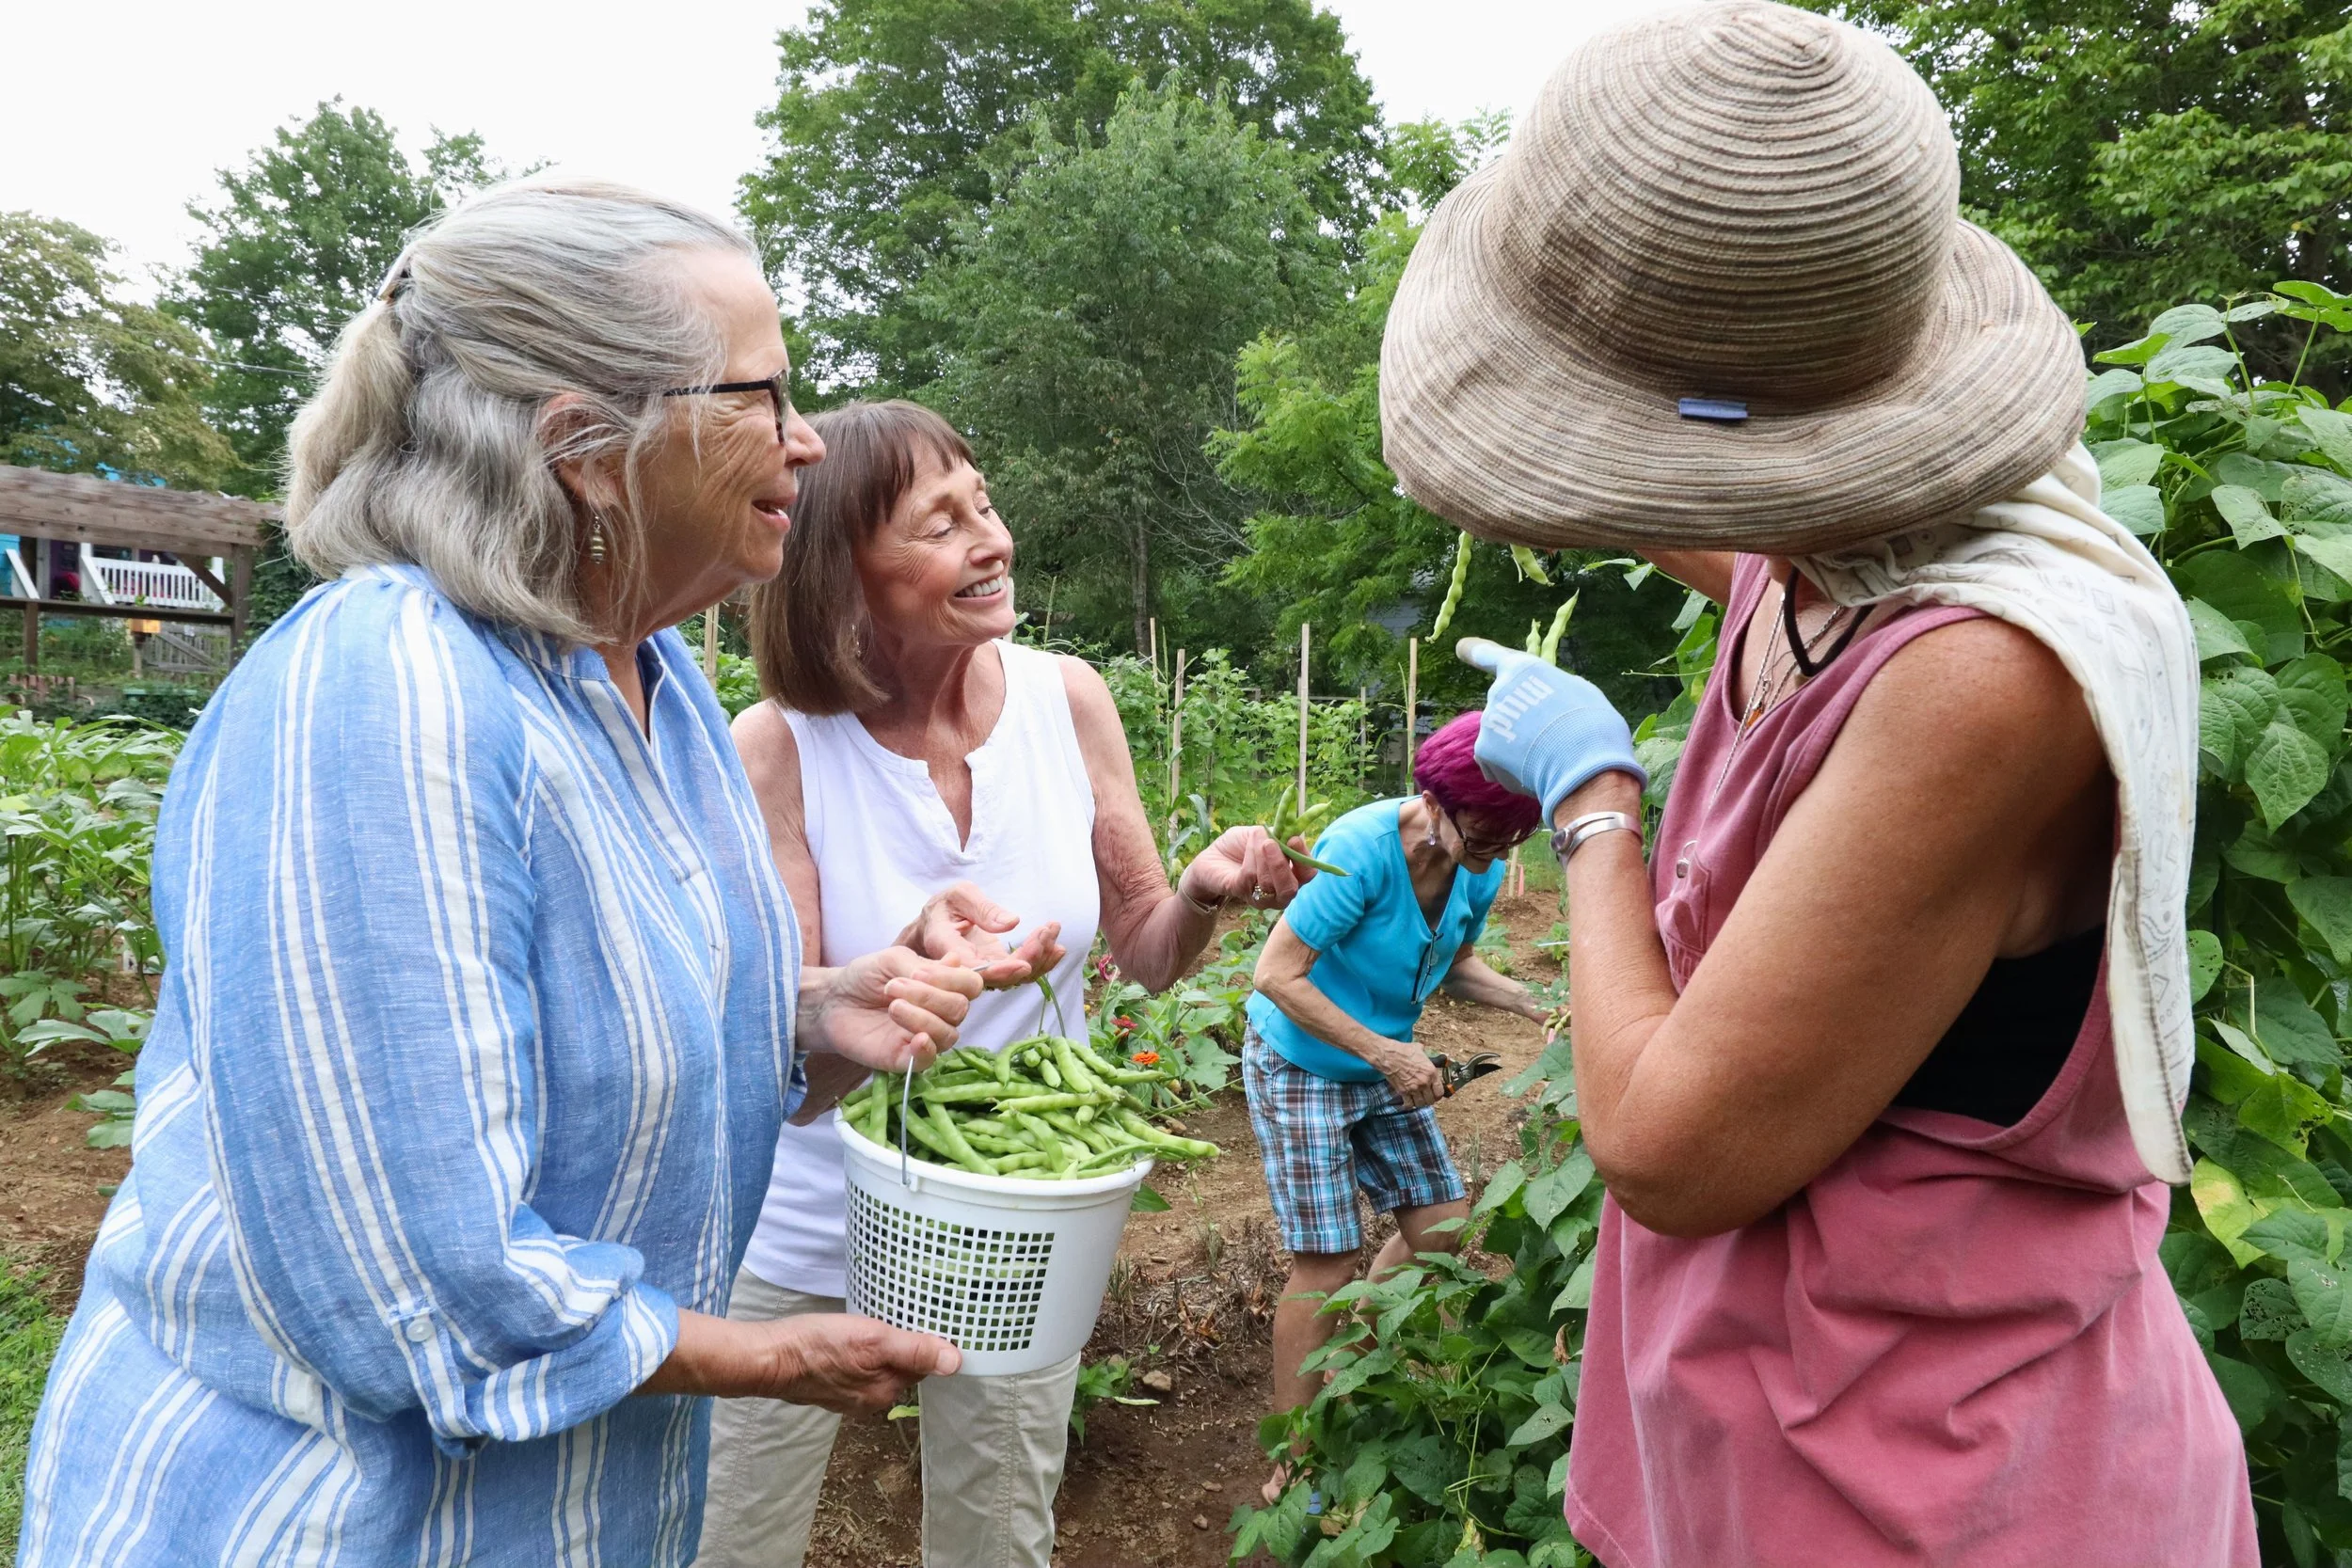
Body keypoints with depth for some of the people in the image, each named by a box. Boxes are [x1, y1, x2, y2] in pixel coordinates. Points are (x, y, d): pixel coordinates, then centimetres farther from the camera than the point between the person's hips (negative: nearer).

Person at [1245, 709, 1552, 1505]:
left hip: (1385, 1065, 7)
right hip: (1299, 1065, -7)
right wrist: (1385, 1052, -28)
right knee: (1327, 1261, -4)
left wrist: (1537, 1007, -9)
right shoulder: (1363, 849, -30)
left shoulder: (1480, 870, -8)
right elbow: (1278, 976, -27)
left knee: (1443, 1226, 7)